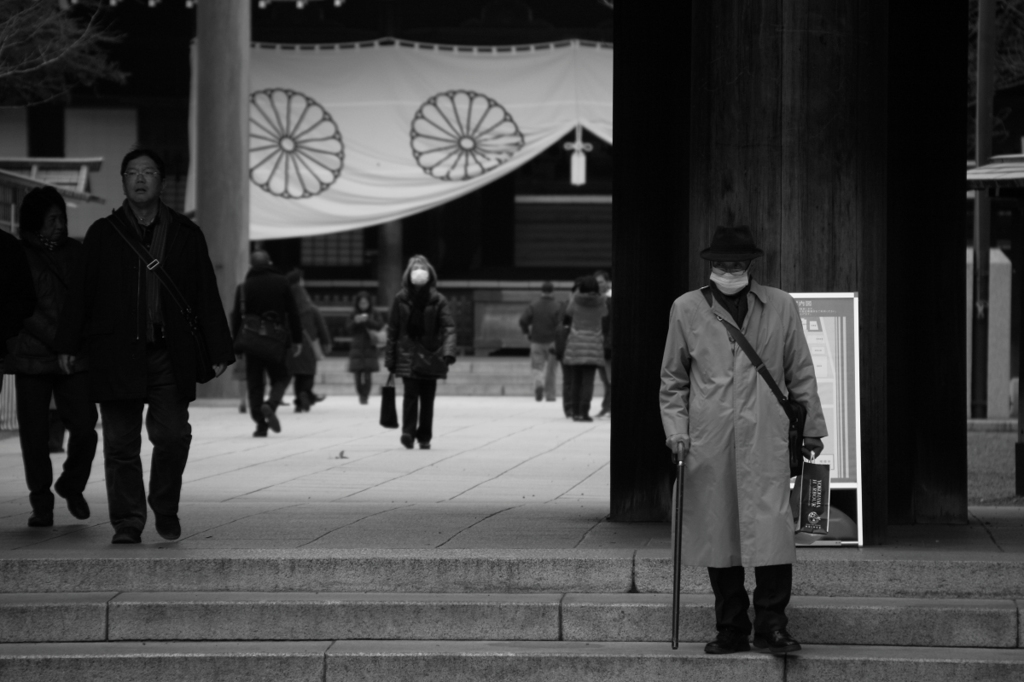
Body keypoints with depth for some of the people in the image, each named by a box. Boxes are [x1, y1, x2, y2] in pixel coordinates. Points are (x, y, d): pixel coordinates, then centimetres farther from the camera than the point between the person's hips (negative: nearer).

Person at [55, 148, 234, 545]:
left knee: (173, 435, -6)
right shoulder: (103, 234, 8)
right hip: (116, 356, 0)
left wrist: (218, 351, 3)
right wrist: (69, 345, 1)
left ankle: (166, 509, 17)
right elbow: (81, 292, 7)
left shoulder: (186, 235, 9)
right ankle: (127, 523, 9)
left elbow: (207, 297, 8)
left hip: (170, 355, 0)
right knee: (121, 444, 1)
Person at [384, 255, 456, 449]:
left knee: (427, 397, 5)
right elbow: (392, 329, 5)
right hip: (407, 354, 0)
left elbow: (449, 327, -9)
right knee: (410, 392, -15)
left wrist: (448, 351, -25)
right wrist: (390, 358, 2)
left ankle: (424, 437, 15)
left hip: (430, 354, 0)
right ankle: (408, 432, -13)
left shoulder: (438, 300, -2)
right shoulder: (401, 299, 1)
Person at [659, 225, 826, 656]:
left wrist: (812, 428, 13)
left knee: (771, 529, -10)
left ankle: (771, 624, -3)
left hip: (765, 439, -1)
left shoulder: (780, 307, 8)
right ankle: (732, 630, 12)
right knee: (717, 535, 3)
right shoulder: (686, 309, 8)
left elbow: (800, 373, 13)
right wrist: (676, 429, 2)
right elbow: (673, 379, 12)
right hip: (708, 440, 1)